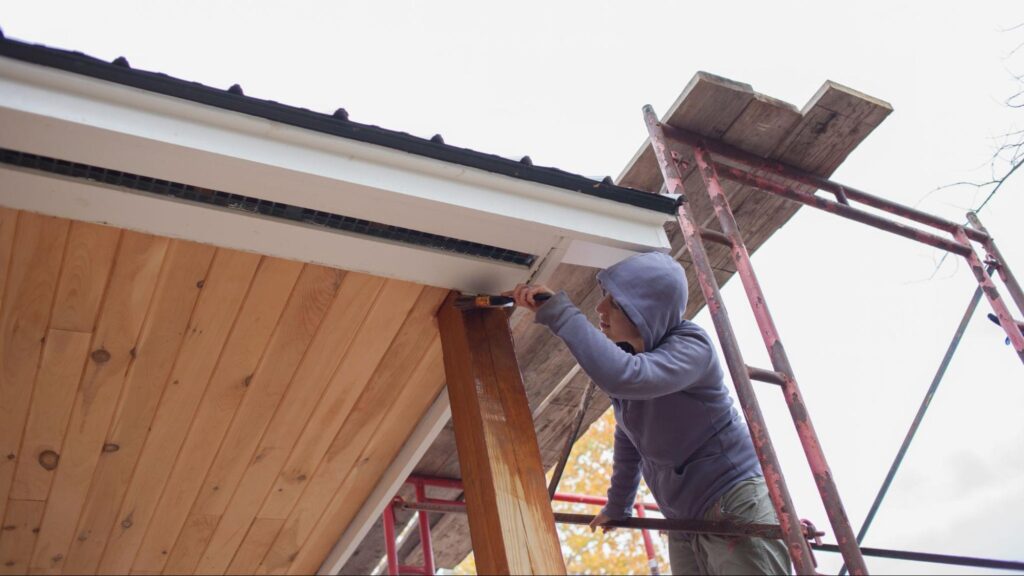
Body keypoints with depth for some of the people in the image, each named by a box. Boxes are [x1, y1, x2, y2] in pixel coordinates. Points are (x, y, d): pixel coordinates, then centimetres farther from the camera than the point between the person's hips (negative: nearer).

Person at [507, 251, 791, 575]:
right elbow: (628, 437, 16)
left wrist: (556, 309, -37)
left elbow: (624, 377, -41)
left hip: (734, 506, -7)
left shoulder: (691, 346, -20)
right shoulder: (624, 353, 2)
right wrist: (618, 506, 22)